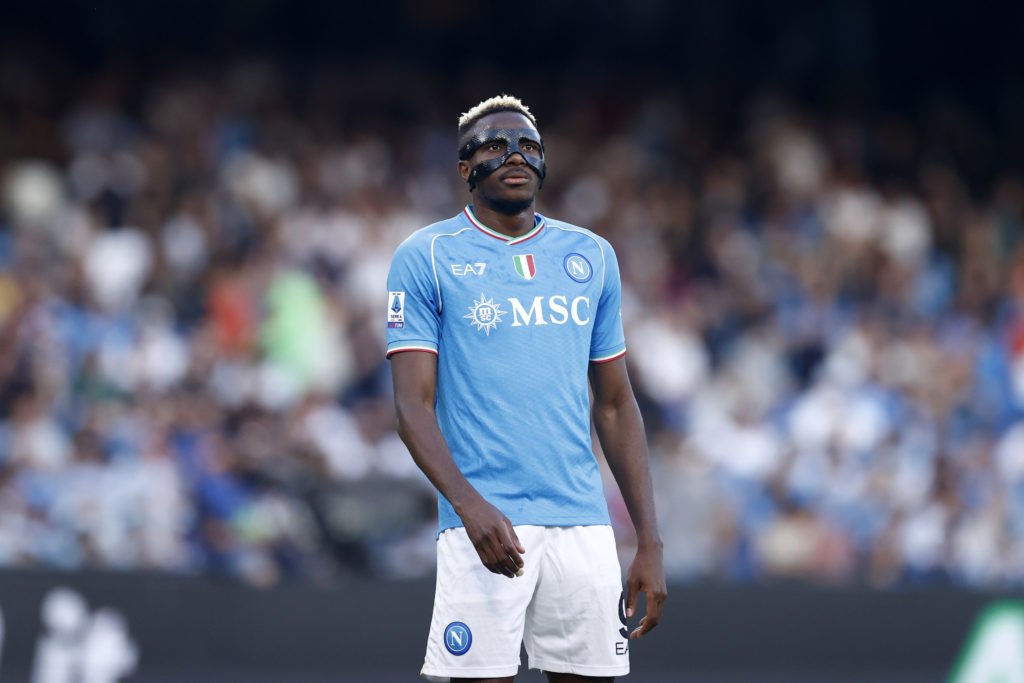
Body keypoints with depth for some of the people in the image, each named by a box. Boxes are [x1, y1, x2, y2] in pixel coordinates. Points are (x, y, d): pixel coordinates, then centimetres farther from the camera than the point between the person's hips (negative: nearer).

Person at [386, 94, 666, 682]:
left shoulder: (592, 257, 14)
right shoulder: (426, 258, 2)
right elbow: (414, 404, -5)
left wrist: (650, 542, 10)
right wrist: (469, 505, -22)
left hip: (583, 522, 4)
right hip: (485, 520, -4)